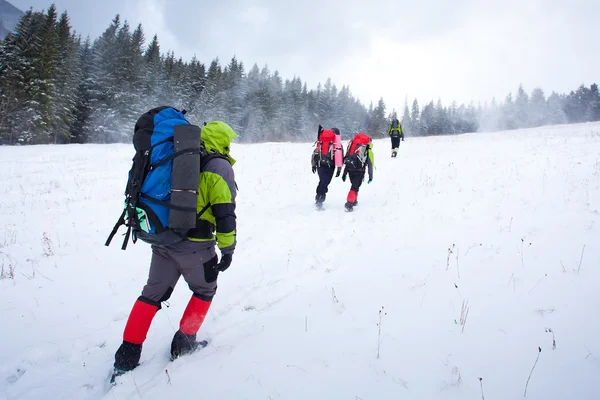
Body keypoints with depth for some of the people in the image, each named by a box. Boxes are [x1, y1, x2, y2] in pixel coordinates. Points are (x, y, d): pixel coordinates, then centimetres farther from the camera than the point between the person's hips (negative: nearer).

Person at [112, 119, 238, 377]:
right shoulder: (220, 167, -6)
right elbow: (225, 212, -13)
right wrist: (228, 249, -6)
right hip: (195, 245, -6)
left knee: (152, 294, 16)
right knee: (205, 290, 20)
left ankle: (128, 353, 16)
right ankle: (184, 342, 23)